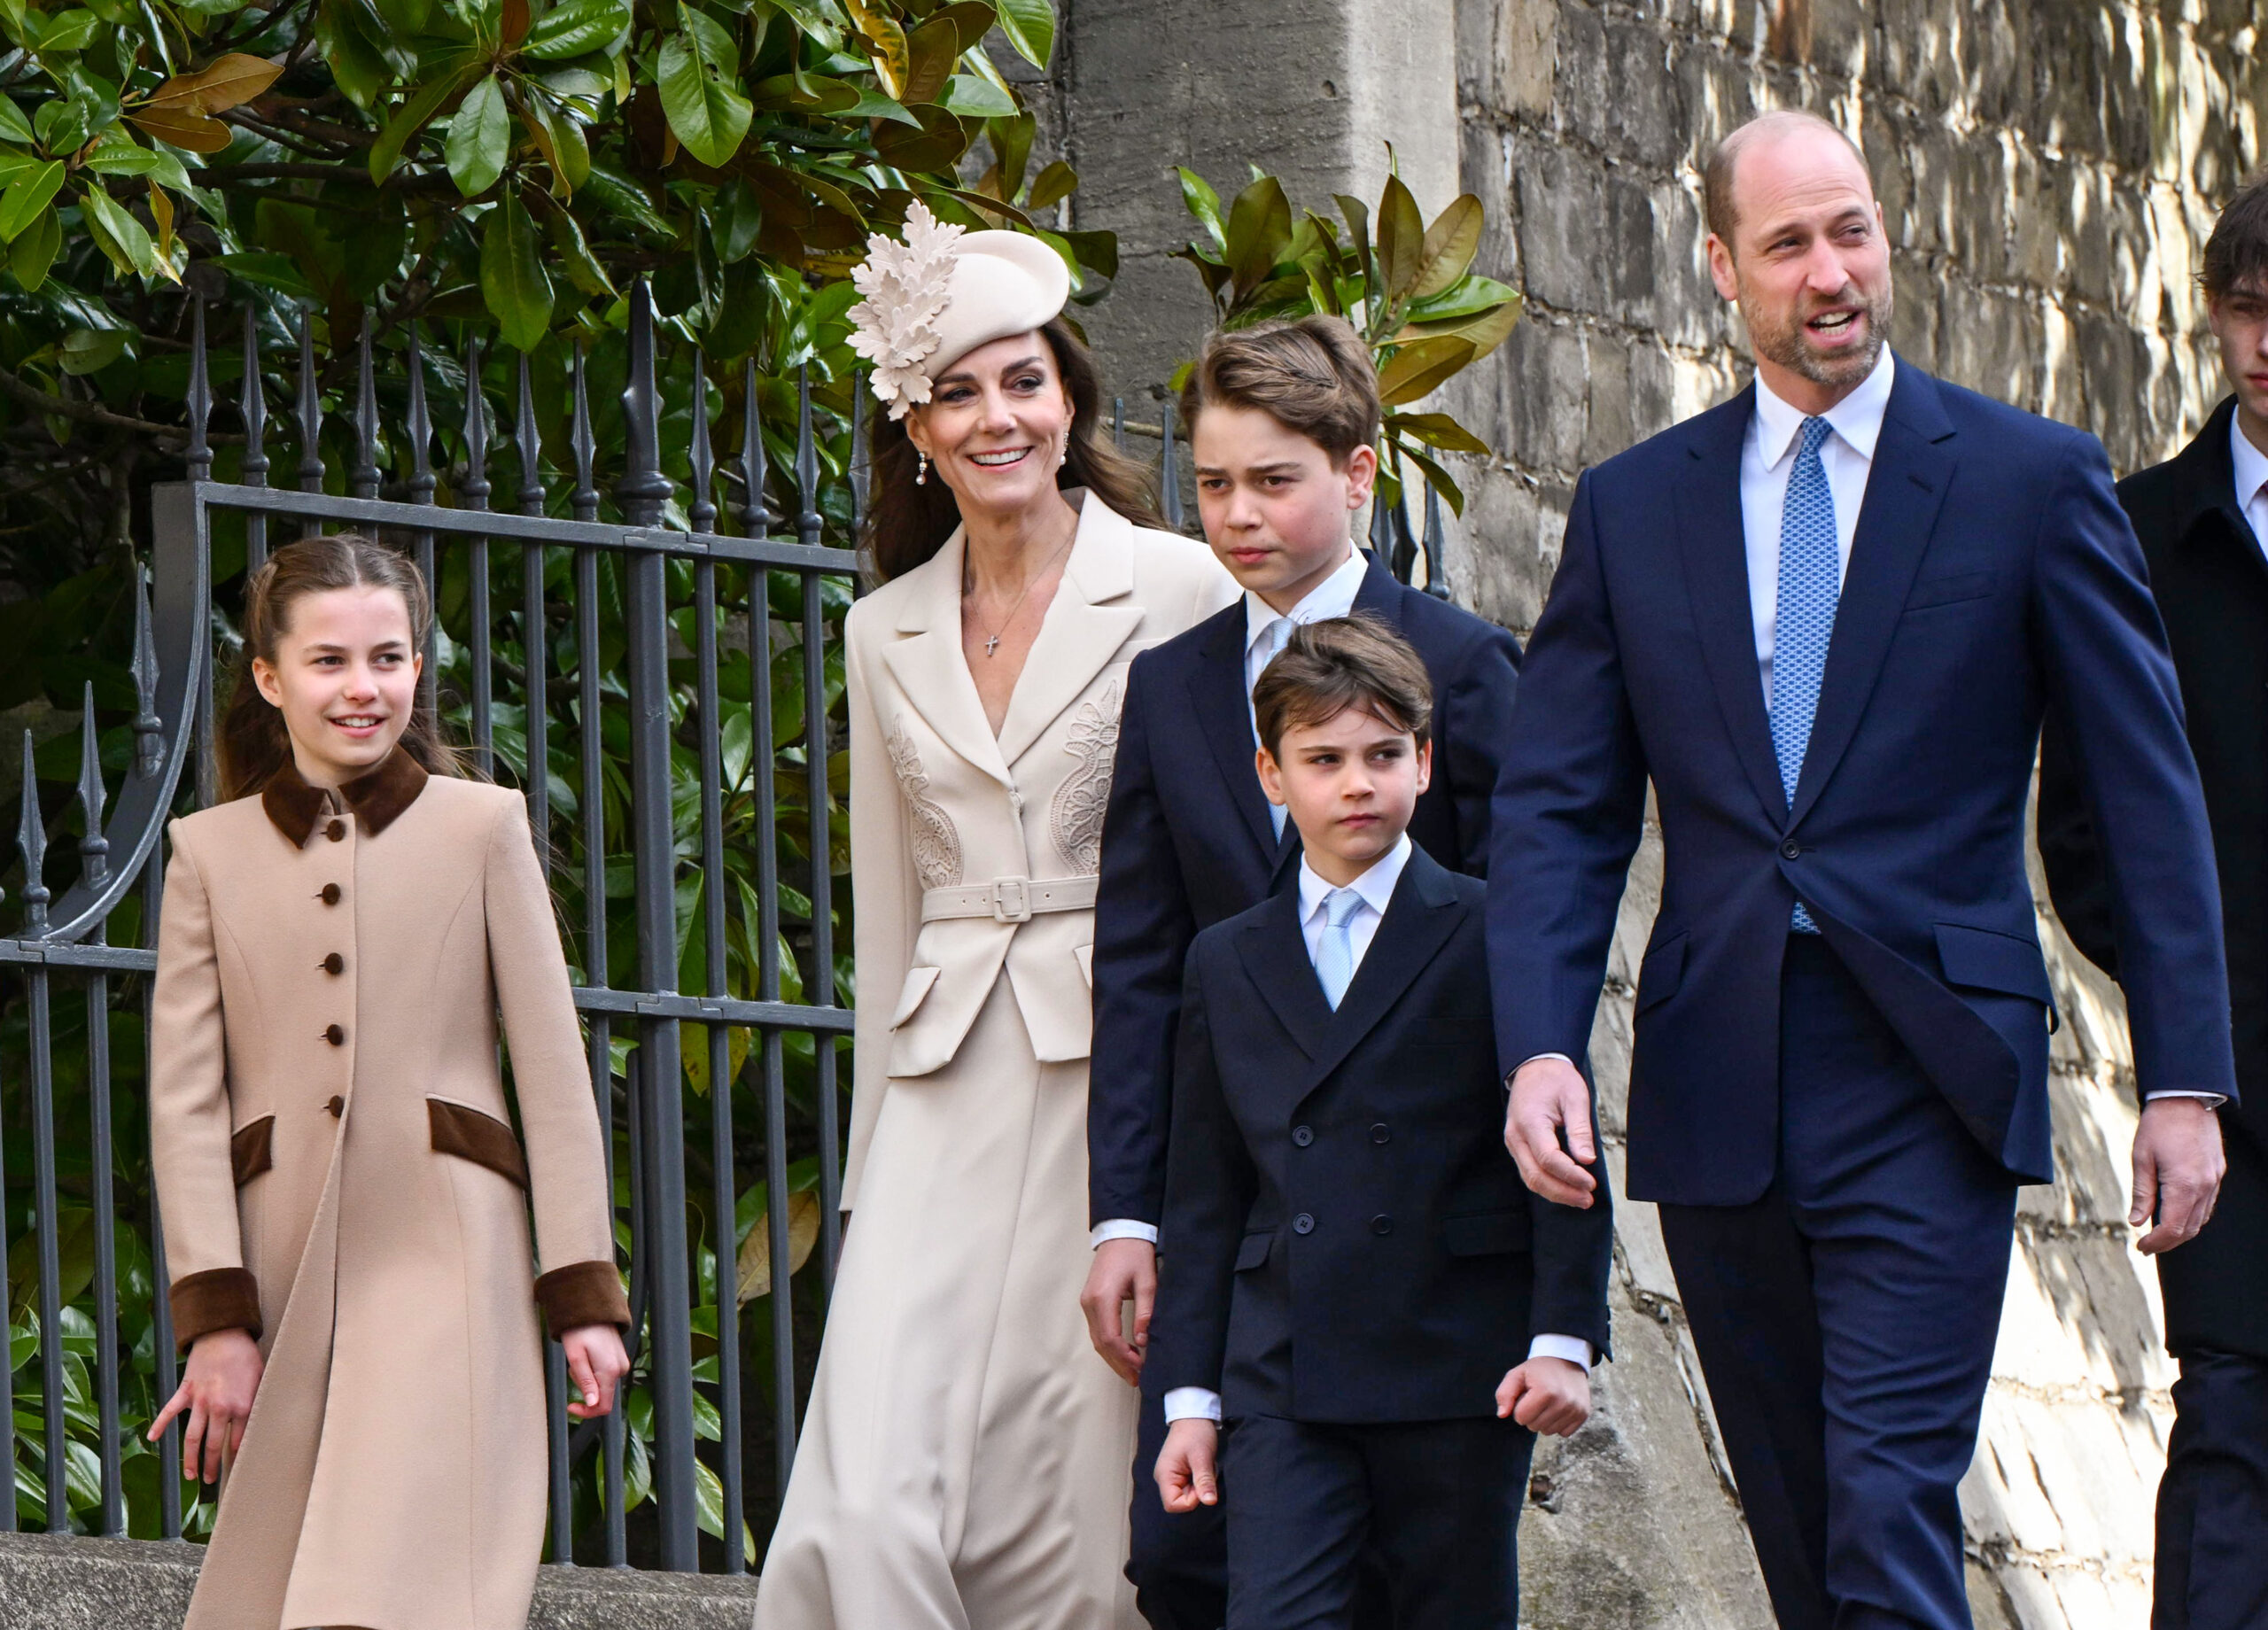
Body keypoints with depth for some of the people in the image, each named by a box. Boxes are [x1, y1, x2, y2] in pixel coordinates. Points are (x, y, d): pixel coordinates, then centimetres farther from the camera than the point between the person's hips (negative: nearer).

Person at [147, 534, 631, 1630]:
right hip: (282, 1269, 2)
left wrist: (584, 1293, 1)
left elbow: (553, 1073, 7)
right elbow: (185, 1100, 6)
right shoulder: (212, 854, 11)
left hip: (439, 1253, -2)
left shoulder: (480, 828, 8)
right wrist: (214, 1317, -4)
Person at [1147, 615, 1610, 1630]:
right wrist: (1190, 1396, 10)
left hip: (1460, 1379, -2)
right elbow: (1204, 1199, 15)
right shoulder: (1225, 965, 14)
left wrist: (1563, 1339, -9)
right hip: (1281, 1385, 2)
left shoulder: (1490, 937, 2)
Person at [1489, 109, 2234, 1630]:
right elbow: (1557, 809, 7)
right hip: (1717, 1092, 4)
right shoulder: (1633, 507, 10)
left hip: (1927, 1088, -4)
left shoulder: (2033, 480, 2)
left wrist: (2185, 1078, -3)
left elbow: (2150, 793, 3)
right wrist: (1541, 1048, -10)